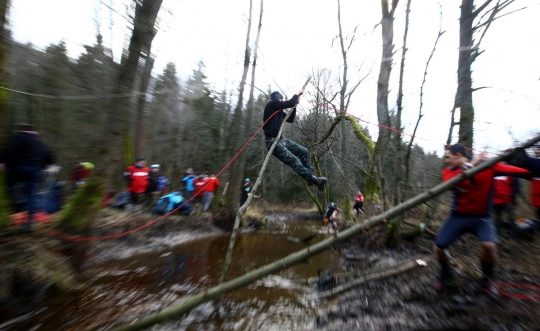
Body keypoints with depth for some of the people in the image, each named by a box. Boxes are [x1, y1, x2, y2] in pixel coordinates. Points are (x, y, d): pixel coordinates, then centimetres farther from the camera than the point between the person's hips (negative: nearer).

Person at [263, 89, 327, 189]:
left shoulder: (279, 110, 21)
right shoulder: (272, 104, -6)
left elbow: (290, 119, 22)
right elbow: (289, 103, -16)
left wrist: (295, 105, 13)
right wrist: (297, 94, 2)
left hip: (281, 140, 10)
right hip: (273, 141, -9)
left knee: (304, 152, 3)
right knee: (294, 161, -17)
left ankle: (310, 176, 8)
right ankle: (313, 179, -19)